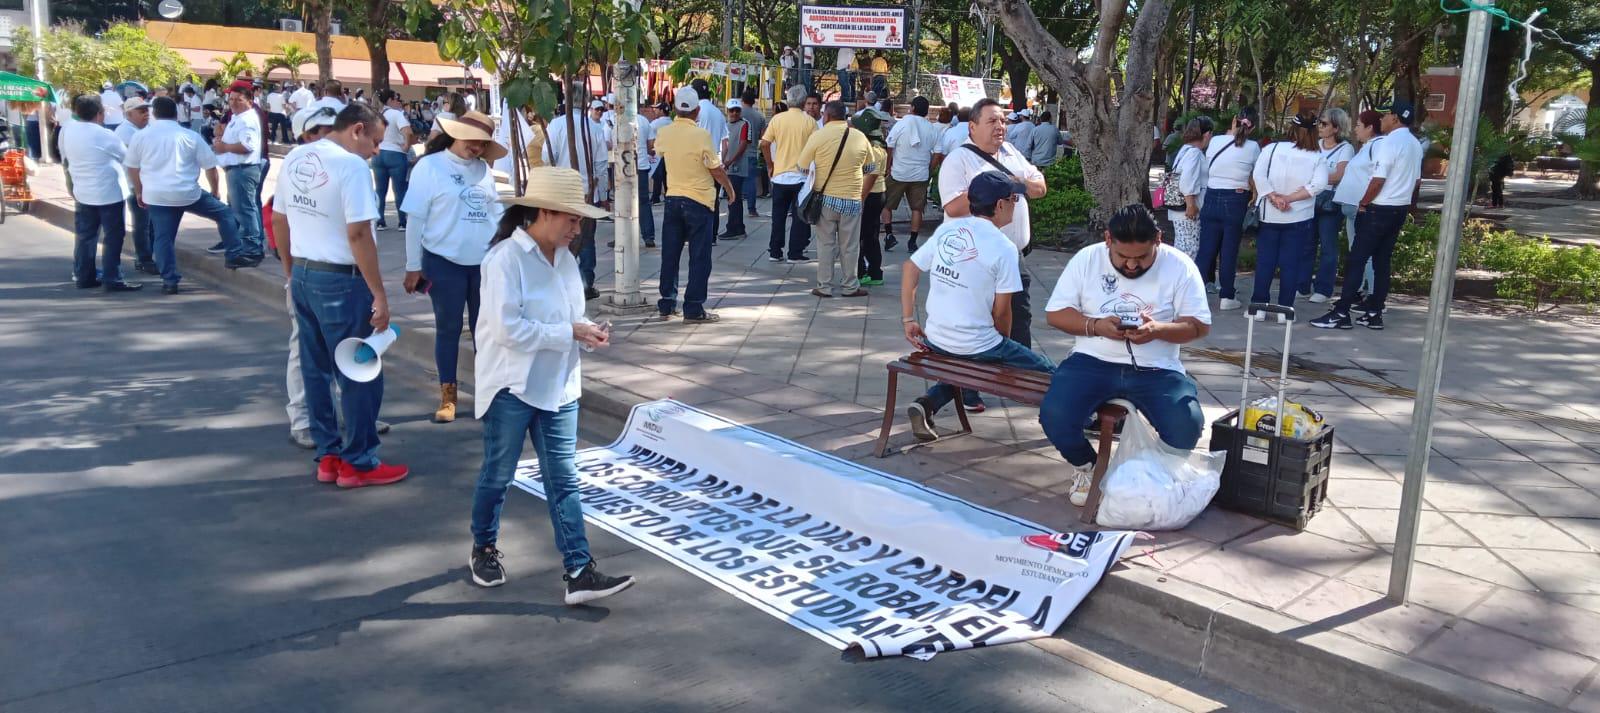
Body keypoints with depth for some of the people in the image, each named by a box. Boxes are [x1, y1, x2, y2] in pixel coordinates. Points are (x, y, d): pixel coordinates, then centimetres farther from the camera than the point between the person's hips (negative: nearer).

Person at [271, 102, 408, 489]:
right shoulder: (351, 165, -16)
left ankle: (328, 456, 23)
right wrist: (379, 295, -18)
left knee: (315, 370, 14)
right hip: (340, 281, -8)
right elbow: (358, 234, -21)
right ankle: (358, 463, 10)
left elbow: (278, 219, 14)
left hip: (303, 276, 8)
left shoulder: (295, 158, 9)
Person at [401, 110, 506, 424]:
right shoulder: (430, 166, -6)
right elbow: (416, 218, -6)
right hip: (444, 262, -4)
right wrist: (413, 267, -7)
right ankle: (447, 396, 16)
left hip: (485, 262, 4)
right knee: (448, 329, 5)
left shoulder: (483, 168, 7)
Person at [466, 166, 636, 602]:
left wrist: (588, 334, -7)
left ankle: (579, 572, 4)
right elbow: (507, 327, -24)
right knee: (498, 474, 12)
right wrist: (570, 333, -21)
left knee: (563, 480, 4)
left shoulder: (565, 258, 6)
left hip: (558, 387, 6)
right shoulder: (505, 258, -17)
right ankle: (484, 549, 35)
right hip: (512, 386, -6)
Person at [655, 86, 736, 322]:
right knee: (699, 257, 2)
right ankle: (694, 309, 2)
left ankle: (666, 304, 16)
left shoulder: (663, 133, -2)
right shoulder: (701, 135, -16)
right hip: (699, 201, -5)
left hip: (672, 199, 5)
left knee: (670, 255, 12)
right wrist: (730, 189, 6)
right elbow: (717, 169, -10)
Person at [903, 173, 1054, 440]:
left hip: (935, 340, 6)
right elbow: (1001, 312, -9)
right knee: (1048, 372, 12)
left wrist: (908, 321, 11)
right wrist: (1004, 343, 10)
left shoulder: (946, 229, 2)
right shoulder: (1004, 248, -13)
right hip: (977, 346, -6)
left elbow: (910, 269, 5)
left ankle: (926, 404, 17)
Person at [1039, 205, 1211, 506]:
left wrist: (1158, 330, -22)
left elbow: (1200, 326, -1)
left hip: (1157, 368, 0)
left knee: (1186, 429, -26)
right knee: (1054, 417, -26)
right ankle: (1085, 465, 10)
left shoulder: (1180, 266, -3)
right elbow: (1055, 313, 2)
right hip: (1093, 362, 1)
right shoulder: (1086, 259, 0)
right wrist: (1096, 326, -17)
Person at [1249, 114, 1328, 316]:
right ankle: (1284, 309, 6)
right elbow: (1319, 184, -16)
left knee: (1265, 261, 9)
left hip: (1269, 216, 0)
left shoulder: (1272, 149, -3)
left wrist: (1273, 198, -14)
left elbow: (1258, 175, -13)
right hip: (1299, 218, 0)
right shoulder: (1317, 158, -2)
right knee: (1290, 264, 5)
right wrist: (1290, 198, -13)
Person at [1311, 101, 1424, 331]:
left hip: (1379, 209, -8)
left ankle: (1341, 313, -8)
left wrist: (1363, 204, -7)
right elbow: (1416, 180, 17)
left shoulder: (1388, 143, -16)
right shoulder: (1415, 144, 11)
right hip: (1401, 209, 9)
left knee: (1355, 260, -6)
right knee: (1382, 261, 11)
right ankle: (1375, 313, 12)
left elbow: (1378, 181, -19)